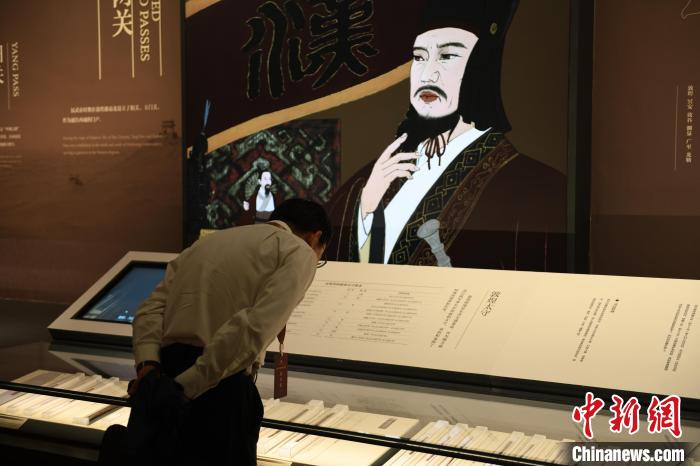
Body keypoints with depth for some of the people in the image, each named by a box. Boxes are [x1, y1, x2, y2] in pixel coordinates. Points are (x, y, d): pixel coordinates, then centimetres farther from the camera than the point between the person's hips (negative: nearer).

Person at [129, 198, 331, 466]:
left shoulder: (209, 242, 24)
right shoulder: (299, 252, 2)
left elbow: (151, 309, 9)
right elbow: (254, 328, -15)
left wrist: (147, 365, -5)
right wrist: (185, 387, -17)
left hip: (160, 378, 7)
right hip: (218, 388, -6)